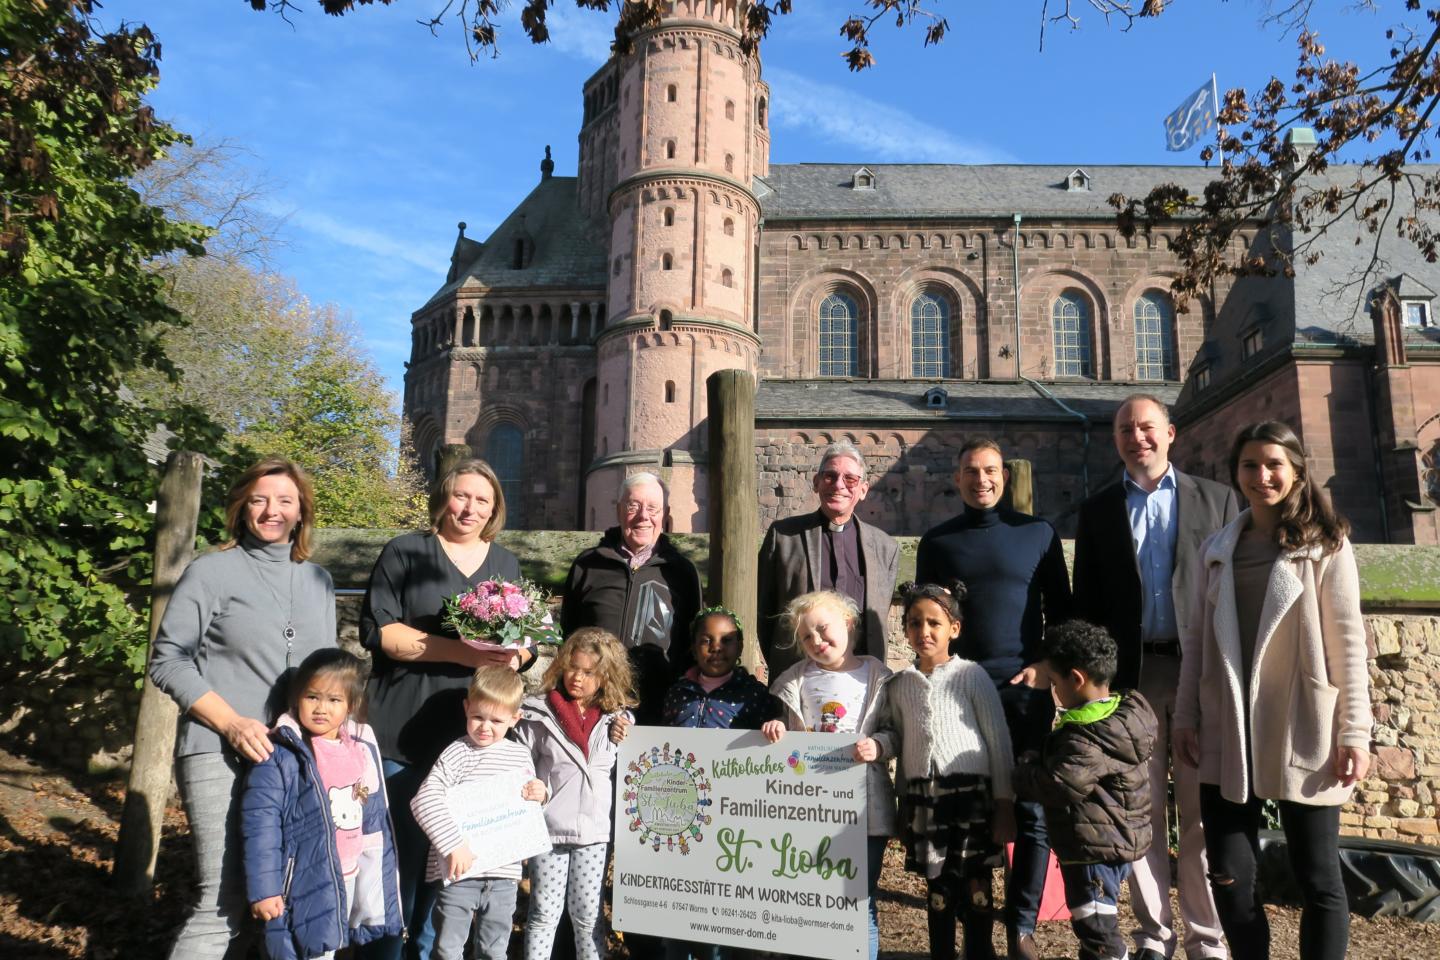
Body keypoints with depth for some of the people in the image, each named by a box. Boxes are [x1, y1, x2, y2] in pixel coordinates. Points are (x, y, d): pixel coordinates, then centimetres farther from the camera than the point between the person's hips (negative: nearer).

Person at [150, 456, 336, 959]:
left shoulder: (318, 581, 12)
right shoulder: (212, 571, -2)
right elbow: (167, 660, -5)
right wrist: (232, 723, -15)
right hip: (220, 753, -5)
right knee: (224, 904, -8)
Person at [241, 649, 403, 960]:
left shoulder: (364, 749, 2)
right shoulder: (280, 755, -15)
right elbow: (260, 824, -16)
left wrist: (379, 875, 14)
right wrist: (262, 888, -18)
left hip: (352, 879, 5)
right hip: (303, 886, -5)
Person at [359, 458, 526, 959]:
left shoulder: (506, 564, 14)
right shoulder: (405, 552, 0)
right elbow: (377, 630, -9)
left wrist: (511, 656, -7)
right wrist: (460, 651, -20)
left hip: (474, 738, 4)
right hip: (406, 735, -4)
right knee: (400, 853, 0)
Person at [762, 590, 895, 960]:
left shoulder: (877, 676, -1)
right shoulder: (796, 679, 5)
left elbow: (896, 732, 0)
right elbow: (782, 725, 14)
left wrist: (879, 745, -20)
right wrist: (774, 727, -7)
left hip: (864, 804, -2)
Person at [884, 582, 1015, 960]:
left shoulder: (971, 675, -5)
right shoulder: (899, 685, 6)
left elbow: (998, 740, -5)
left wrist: (1004, 804, -6)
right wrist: (904, 804, 13)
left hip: (971, 795, -3)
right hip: (923, 800, 3)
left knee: (976, 890, 4)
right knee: (937, 890, 12)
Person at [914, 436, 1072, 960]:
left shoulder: (1038, 533, 6)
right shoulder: (937, 541, 8)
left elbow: (1060, 609, 9)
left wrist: (1045, 665, -4)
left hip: (1025, 690, 0)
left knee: (1031, 813, 0)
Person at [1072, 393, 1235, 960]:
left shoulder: (1216, 499, 9)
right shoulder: (1098, 510, 11)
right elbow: (1086, 600, 9)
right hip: (1130, 674, 1)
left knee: (1203, 813, 4)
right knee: (1142, 813, 6)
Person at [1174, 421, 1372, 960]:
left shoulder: (1325, 544, 0)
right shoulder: (1217, 549, 10)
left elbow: (1347, 641, -4)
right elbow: (1197, 639, 9)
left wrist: (1354, 733, -8)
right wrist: (1185, 717, 5)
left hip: (1302, 733, -3)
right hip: (1229, 733, 3)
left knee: (1317, 877, 6)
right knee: (1229, 876, 6)